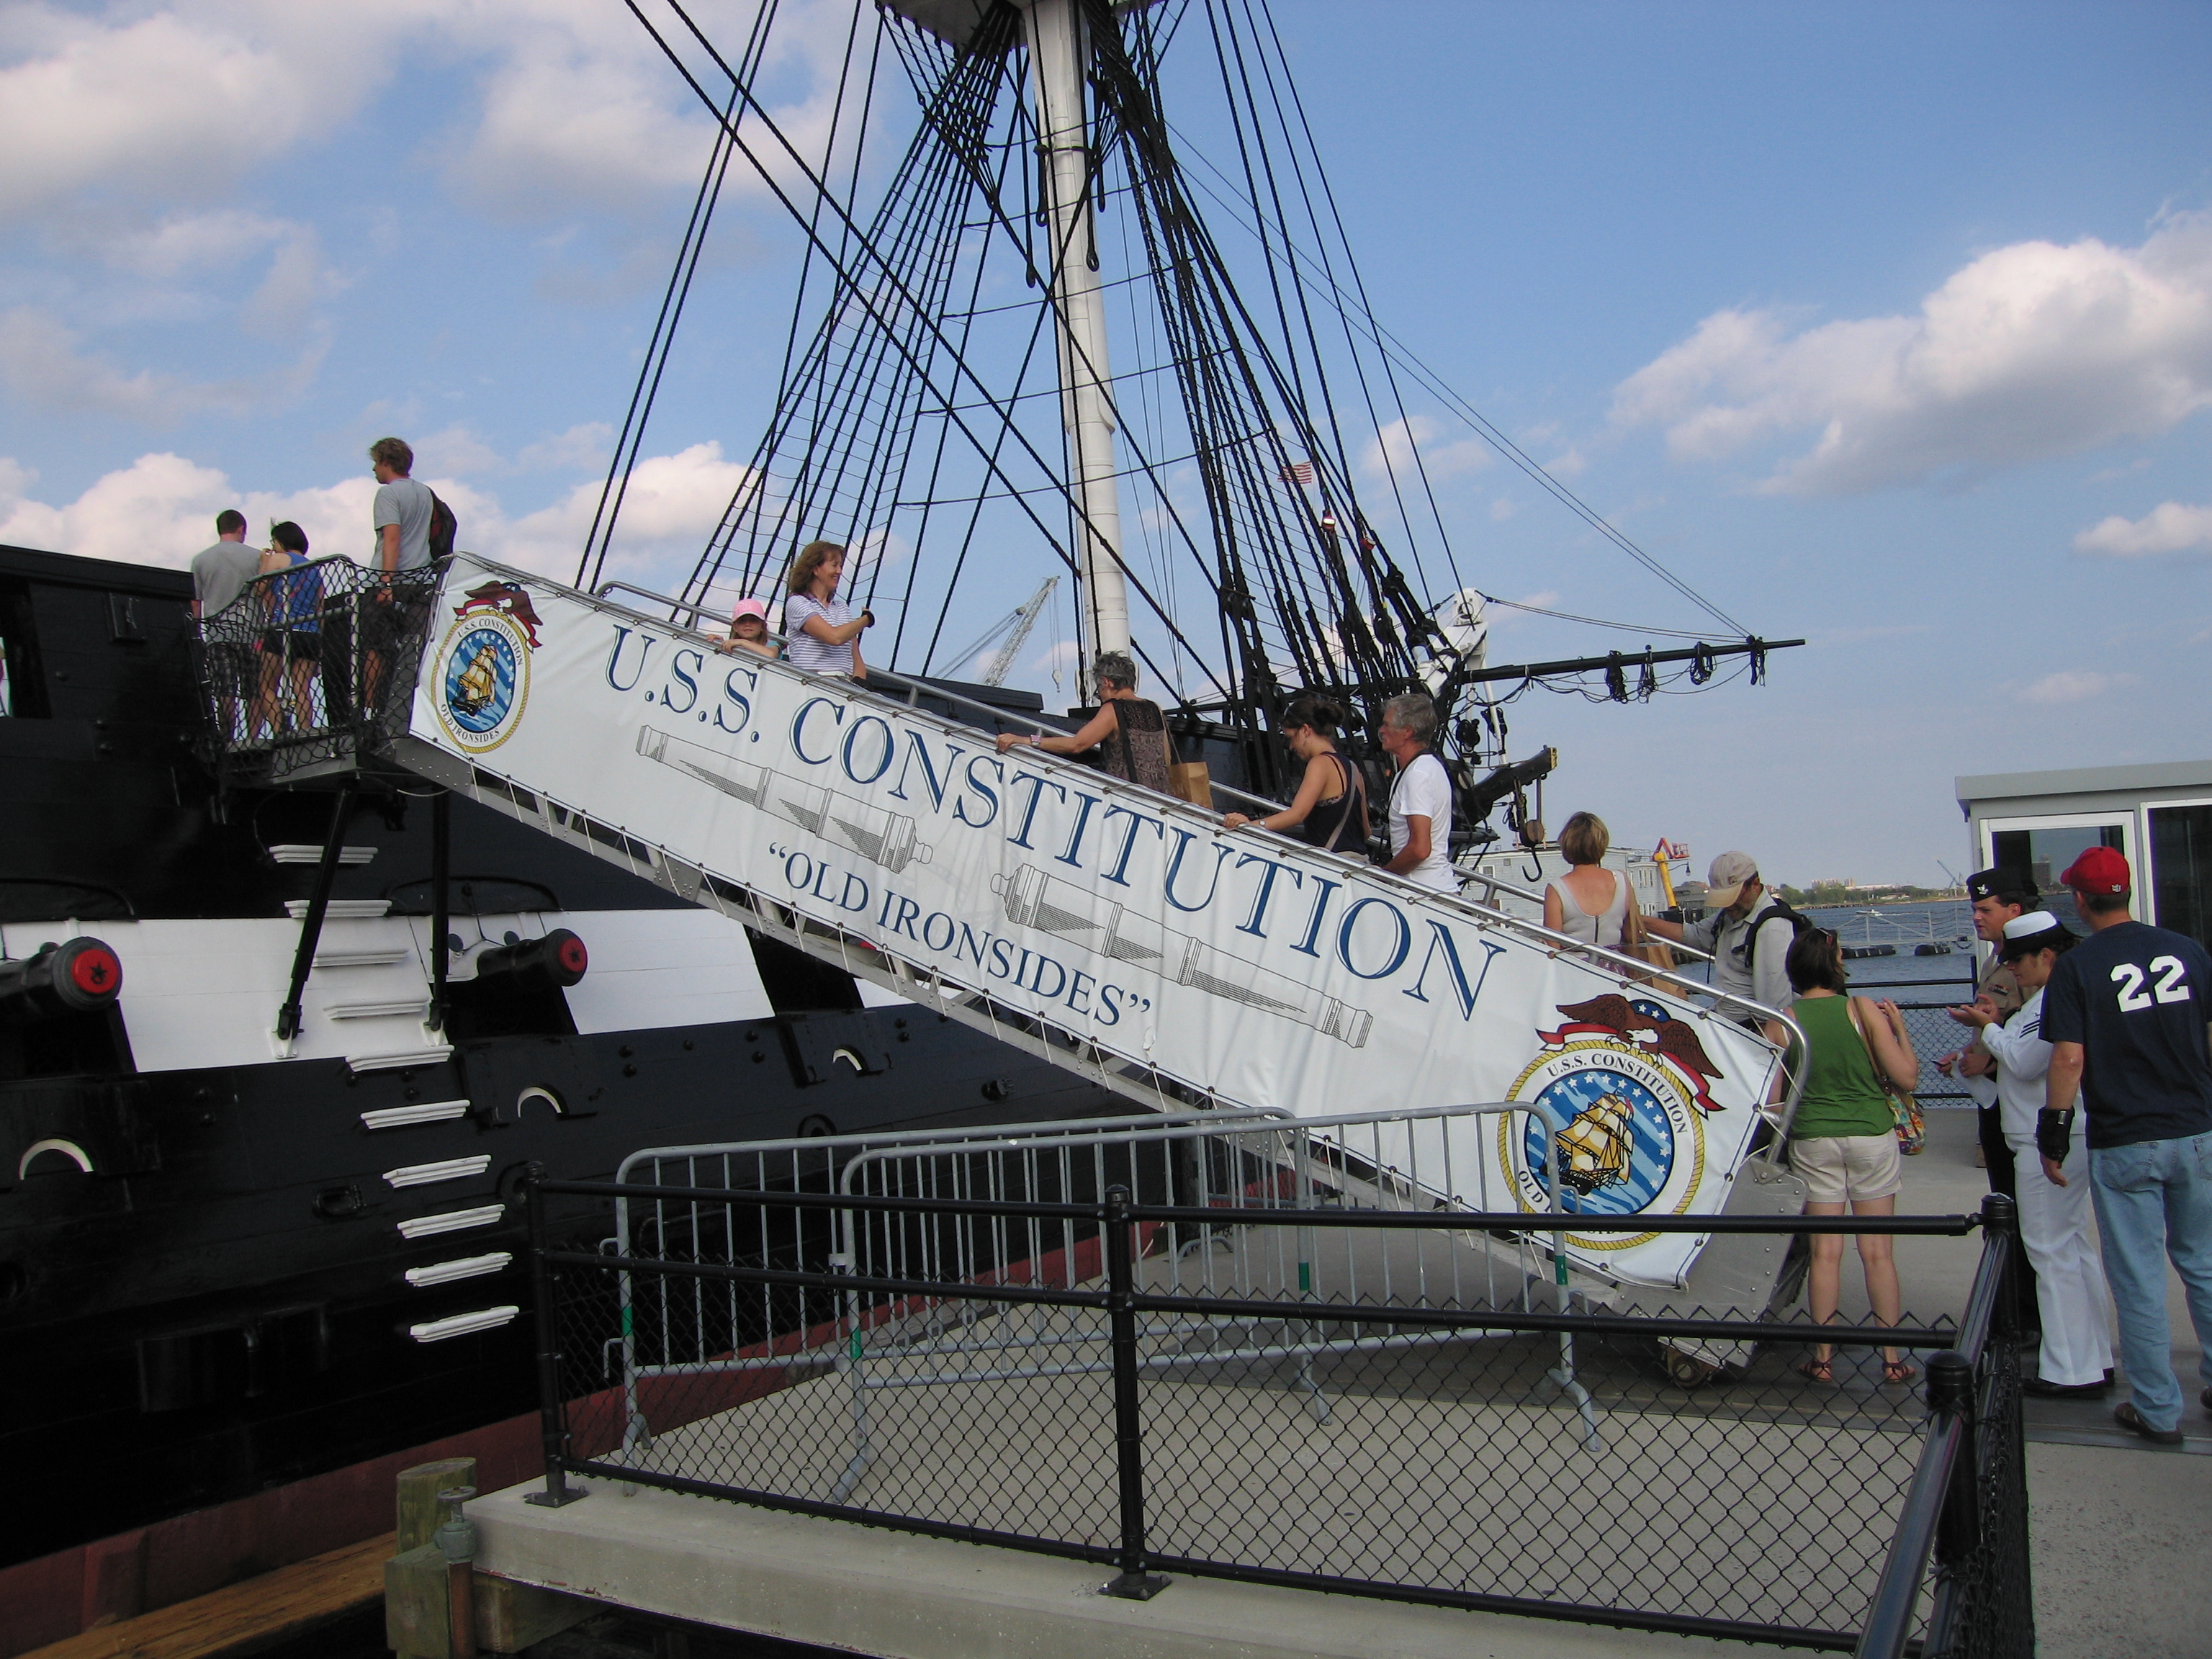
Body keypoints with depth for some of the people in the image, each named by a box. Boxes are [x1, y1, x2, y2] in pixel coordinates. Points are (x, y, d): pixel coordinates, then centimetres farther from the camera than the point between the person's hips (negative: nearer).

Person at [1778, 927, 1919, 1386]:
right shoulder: (1863, 1010, -10)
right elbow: (1906, 1076, -7)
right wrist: (1899, 1027, 7)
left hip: (1813, 1139, 1)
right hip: (1871, 1134, -1)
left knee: (1825, 1250, 7)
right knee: (1877, 1251, 7)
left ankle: (1824, 1358, 11)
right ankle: (1892, 1359, 13)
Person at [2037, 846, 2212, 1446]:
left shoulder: (2076, 967, -11)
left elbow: (2069, 1058, -15)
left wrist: (2053, 1134, -6)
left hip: (2123, 1144, -4)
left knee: (2139, 1280, 5)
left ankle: (2158, 1409, 13)